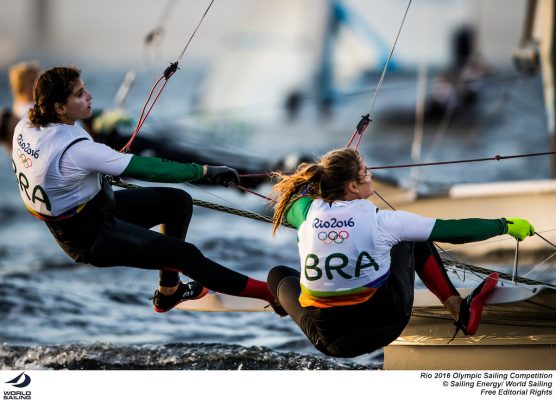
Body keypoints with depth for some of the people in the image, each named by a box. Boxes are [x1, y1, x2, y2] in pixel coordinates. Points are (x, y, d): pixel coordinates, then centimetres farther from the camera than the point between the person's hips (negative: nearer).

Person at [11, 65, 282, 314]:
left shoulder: (26, 125, -10)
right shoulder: (74, 149, -35)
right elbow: (146, 169, -32)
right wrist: (206, 171, -27)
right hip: (90, 237, -9)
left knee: (178, 202, 11)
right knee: (186, 255, -10)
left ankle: (169, 292, 24)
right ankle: (268, 292, 2)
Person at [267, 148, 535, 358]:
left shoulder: (308, 213, -6)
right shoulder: (380, 221, -14)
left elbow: (282, 201, 20)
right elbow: (452, 230, -8)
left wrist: (315, 178, 37)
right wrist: (505, 226, 4)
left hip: (329, 342, 2)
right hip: (385, 328, -2)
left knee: (278, 273, 29)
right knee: (411, 239, 20)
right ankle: (461, 312, 18)